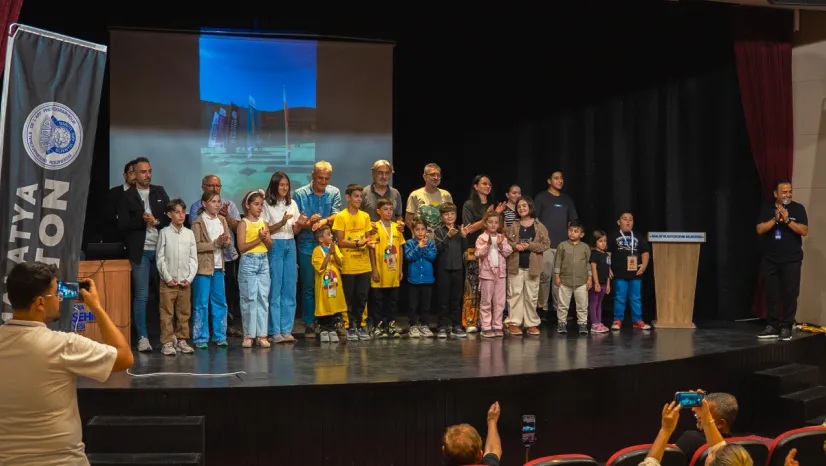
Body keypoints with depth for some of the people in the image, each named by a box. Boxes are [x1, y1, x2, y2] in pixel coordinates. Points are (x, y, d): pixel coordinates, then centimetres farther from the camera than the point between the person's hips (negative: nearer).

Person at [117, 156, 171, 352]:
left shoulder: (160, 192, 13)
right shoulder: (127, 196, 2)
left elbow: (170, 216, 8)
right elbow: (122, 225, -5)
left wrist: (157, 221, -9)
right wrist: (142, 220, -16)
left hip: (161, 249, 3)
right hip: (140, 251, -3)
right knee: (141, 296, -2)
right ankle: (142, 337, 3)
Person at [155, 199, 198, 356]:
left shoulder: (189, 233, 5)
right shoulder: (164, 233, -2)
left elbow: (193, 258, 6)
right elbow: (160, 258, -2)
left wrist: (190, 278, -3)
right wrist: (168, 278, -8)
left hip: (185, 281, 3)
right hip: (168, 281, -3)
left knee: (184, 313, 8)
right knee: (167, 313, 0)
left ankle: (181, 340, 17)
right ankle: (167, 342, 5)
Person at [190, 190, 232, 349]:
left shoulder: (222, 220, 10)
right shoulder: (198, 222, -7)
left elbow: (228, 241, 11)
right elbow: (196, 245, -13)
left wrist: (225, 241, -11)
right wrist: (215, 243, -19)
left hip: (218, 266, 6)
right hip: (203, 267, -6)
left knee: (220, 302, 9)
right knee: (202, 303, -1)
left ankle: (219, 336, 18)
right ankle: (200, 338, 6)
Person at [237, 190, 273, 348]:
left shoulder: (263, 223, 10)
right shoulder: (244, 224, -4)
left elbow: (270, 245, 8)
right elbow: (241, 247, -11)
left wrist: (265, 238, -12)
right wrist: (258, 239, -16)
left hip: (263, 261, 5)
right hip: (248, 261, -5)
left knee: (263, 298, 3)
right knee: (249, 298, -1)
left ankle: (262, 334, 7)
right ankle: (249, 334, 6)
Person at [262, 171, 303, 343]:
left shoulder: (292, 204, 11)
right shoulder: (267, 205, -3)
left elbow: (295, 231, 13)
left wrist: (299, 224, -8)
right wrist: (281, 223, -19)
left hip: (290, 246, 5)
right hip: (275, 246, -5)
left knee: (290, 289, 4)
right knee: (275, 289, -3)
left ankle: (286, 330, 10)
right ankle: (274, 331, 2)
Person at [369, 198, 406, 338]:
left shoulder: (397, 227, 8)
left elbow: (400, 249, 11)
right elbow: (372, 250, -6)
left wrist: (401, 269, 8)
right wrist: (374, 269, -9)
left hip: (394, 272, 4)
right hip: (380, 272, -4)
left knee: (393, 300, 10)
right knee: (378, 299, 3)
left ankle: (391, 324, 19)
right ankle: (379, 325, 10)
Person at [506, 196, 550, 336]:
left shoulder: (539, 226, 1)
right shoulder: (513, 227, 5)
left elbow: (546, 243, -4)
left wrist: (530, 246, -15)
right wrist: (515, 246, -14)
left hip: (532, 266, 0)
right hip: (516, 266, 0)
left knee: (531, 296, 6)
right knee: (515, 294, 0)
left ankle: (531, 323, 14)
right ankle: (514, 323, 5)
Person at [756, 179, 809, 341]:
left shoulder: (798, 208, 1)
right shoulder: (766, 209, 7)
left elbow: (804, 231, -8)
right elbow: (760, 230, -4)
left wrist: (787, 220, -18)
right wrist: (775, 219, -16)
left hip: (791, 260, -2)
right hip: (770, 260, 2)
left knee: (790, 294, -3)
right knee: (771, 294, 4)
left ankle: (786, 327, 3)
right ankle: (773, 326, 11)